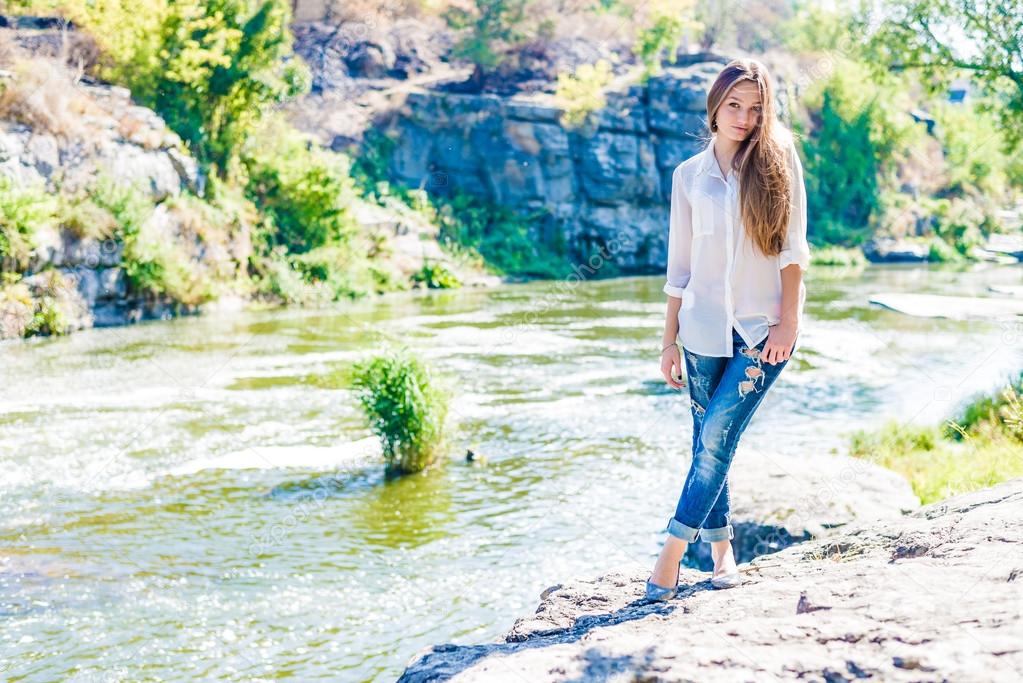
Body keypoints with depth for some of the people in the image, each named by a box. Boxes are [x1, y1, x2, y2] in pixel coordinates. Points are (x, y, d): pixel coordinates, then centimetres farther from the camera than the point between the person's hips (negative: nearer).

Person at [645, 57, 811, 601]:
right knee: (709, 443, 5)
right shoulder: (689, 175, 8)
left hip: (764, 328, -3)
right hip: (705, 328, 3)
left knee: (717, 436, -12)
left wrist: (788, 322, -11)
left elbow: (792, 247, -3)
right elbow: (679, 266, 10)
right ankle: (722, 554, 18)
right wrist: (669, 342, 9)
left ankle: (670, 558, -8)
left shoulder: (777, 161, 1)